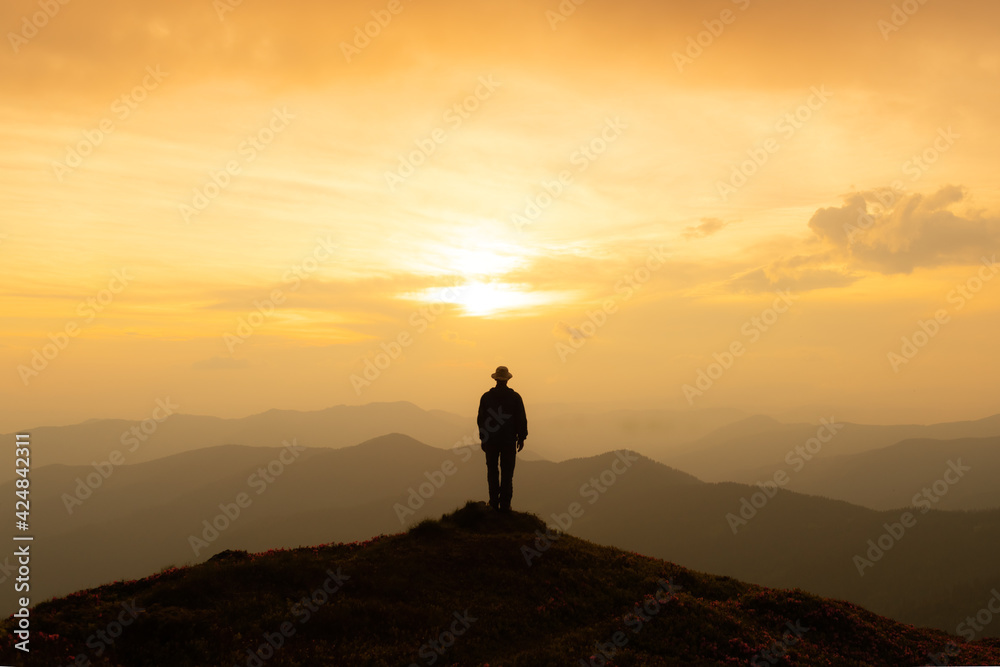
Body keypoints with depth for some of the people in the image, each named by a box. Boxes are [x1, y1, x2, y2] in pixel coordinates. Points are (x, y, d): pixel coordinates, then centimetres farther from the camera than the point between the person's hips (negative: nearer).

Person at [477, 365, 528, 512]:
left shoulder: (486, 397, -3)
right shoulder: (515, 397, -6)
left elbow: (481, 419, 1)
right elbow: (521, 420, -4)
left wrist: (482, 438, 10)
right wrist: (521, 438, 6)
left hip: (491, 440, 1)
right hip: (509, 440, -1)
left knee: (492, 471, 12)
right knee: (507, 472, 5)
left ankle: (494, 502, 11)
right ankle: (505, 504, 3)